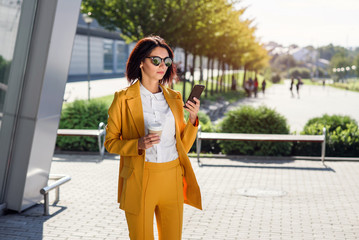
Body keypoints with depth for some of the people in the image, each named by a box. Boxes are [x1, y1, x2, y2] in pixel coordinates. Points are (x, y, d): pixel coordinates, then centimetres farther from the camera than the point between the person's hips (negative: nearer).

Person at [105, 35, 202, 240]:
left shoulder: (174, 98, 10)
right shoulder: (124, 99, -1)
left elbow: (183, 146, 12)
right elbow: (110, 142, 0)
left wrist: (193, 119, -4)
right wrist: (139, 144, -17)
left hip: (172, 180, 4)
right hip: (139, 180, -3)